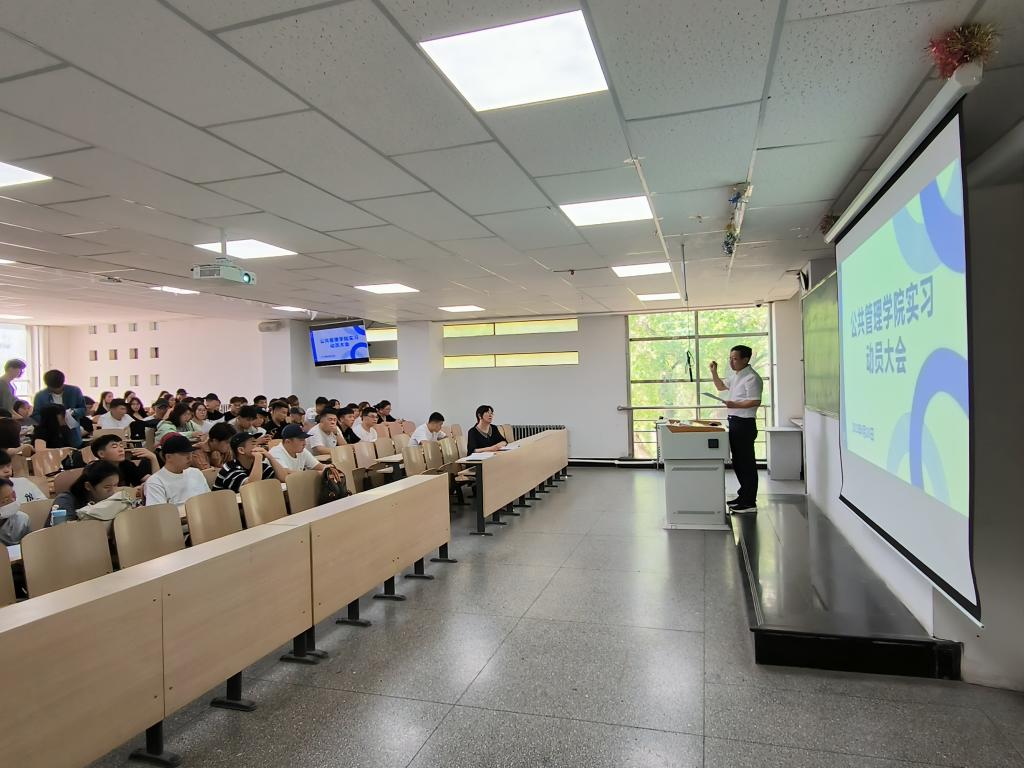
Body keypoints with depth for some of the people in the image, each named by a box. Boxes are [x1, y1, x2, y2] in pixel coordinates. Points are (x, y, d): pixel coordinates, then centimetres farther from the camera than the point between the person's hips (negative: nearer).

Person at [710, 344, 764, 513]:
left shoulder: (751, 378, -15)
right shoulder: (735, 376, 15)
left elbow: (755, 401, -22)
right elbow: (721, 387, 30)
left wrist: (735, 405, -25)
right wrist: (714, 372, 17)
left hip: (745, 423, -10)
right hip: (734, 422, 10)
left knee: (746, 463, -4)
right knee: (737, 462, 17)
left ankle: (749, 503, 3)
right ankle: (744, 495, 29)